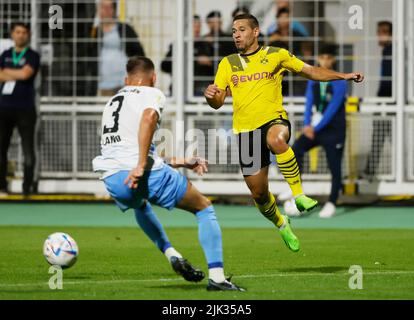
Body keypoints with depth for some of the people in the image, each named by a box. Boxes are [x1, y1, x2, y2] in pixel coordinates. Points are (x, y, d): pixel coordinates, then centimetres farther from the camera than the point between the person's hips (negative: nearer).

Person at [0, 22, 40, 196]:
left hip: (25, 109, -4)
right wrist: (17, 75, -10)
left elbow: (25, 73, -14)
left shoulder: (32, 56, 2)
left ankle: (27, 186, 2)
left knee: (28, 148, -5)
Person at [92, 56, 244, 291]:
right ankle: (217, 277, 2)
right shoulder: (152, 94, 9)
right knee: (205, 209, 14)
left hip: (112, 179, 6)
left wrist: (179, 162, 40)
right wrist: (141, 165, -22)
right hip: (147, 174, -6)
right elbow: (149, 116, -18)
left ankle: (171, 254, 26)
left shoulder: (113, 102, 30)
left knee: (140, 205, 43)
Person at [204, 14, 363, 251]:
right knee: (258, 193, 3)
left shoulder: (276, 55, 5)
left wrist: (344, 76, 3)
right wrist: (210, 96, -16)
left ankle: (299, 194, -33)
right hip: (245, 129, 3)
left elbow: (310, 71, 12)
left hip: (273, 120, -3)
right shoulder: (227, 64, 11)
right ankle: (282, 225, 33)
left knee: (276, 140, -42)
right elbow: (218, 103, 8)